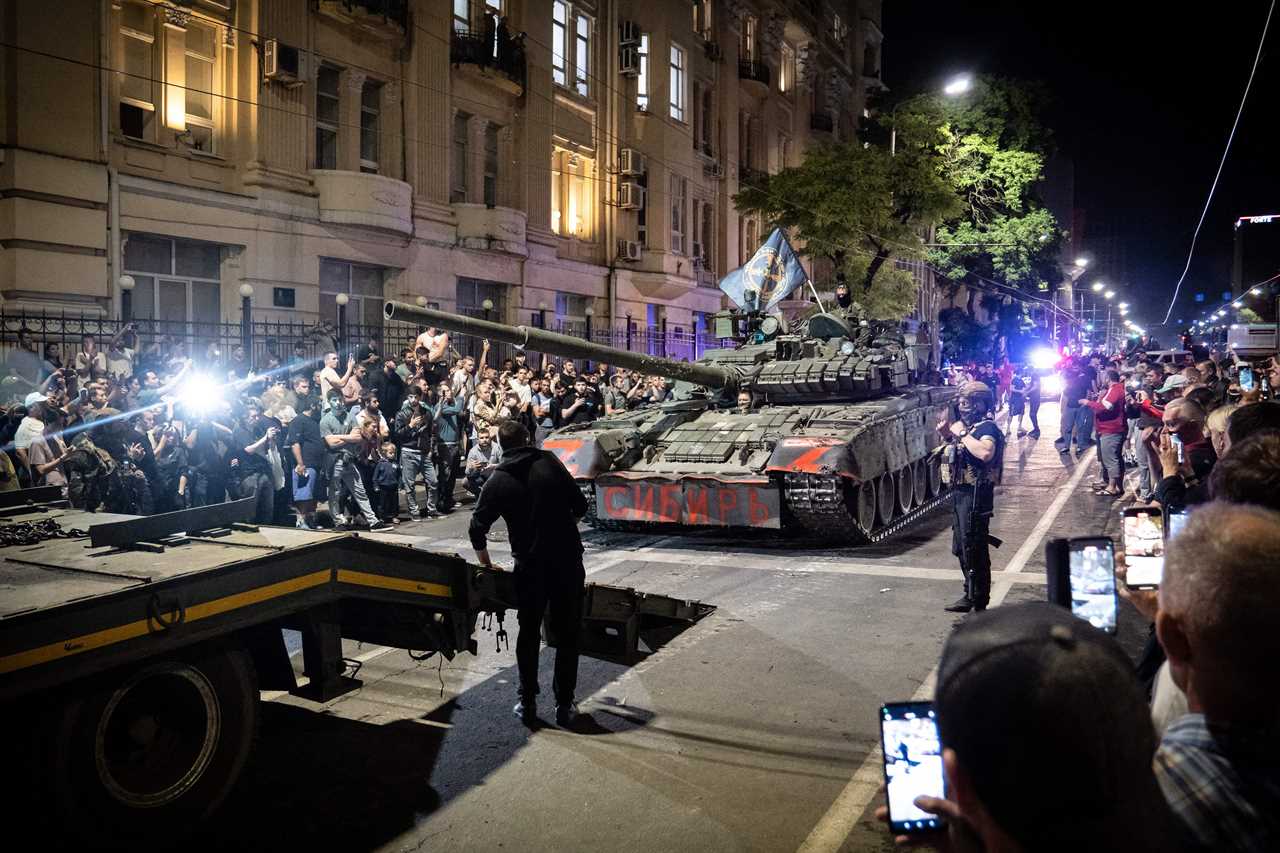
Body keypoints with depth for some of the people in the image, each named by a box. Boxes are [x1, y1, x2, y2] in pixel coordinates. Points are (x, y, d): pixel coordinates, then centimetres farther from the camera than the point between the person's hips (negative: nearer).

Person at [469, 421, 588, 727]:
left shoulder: (498, 481, -1)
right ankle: (564, 704, 13)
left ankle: (527, 703, 18)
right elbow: (580, 505, 1)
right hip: (568, 560, 0)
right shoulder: (550, 462, -1)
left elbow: (477, 530, -3)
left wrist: (488, 565, 11)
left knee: (528, 633, 16)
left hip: (530, 565, 0)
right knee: (567, 634, 10)